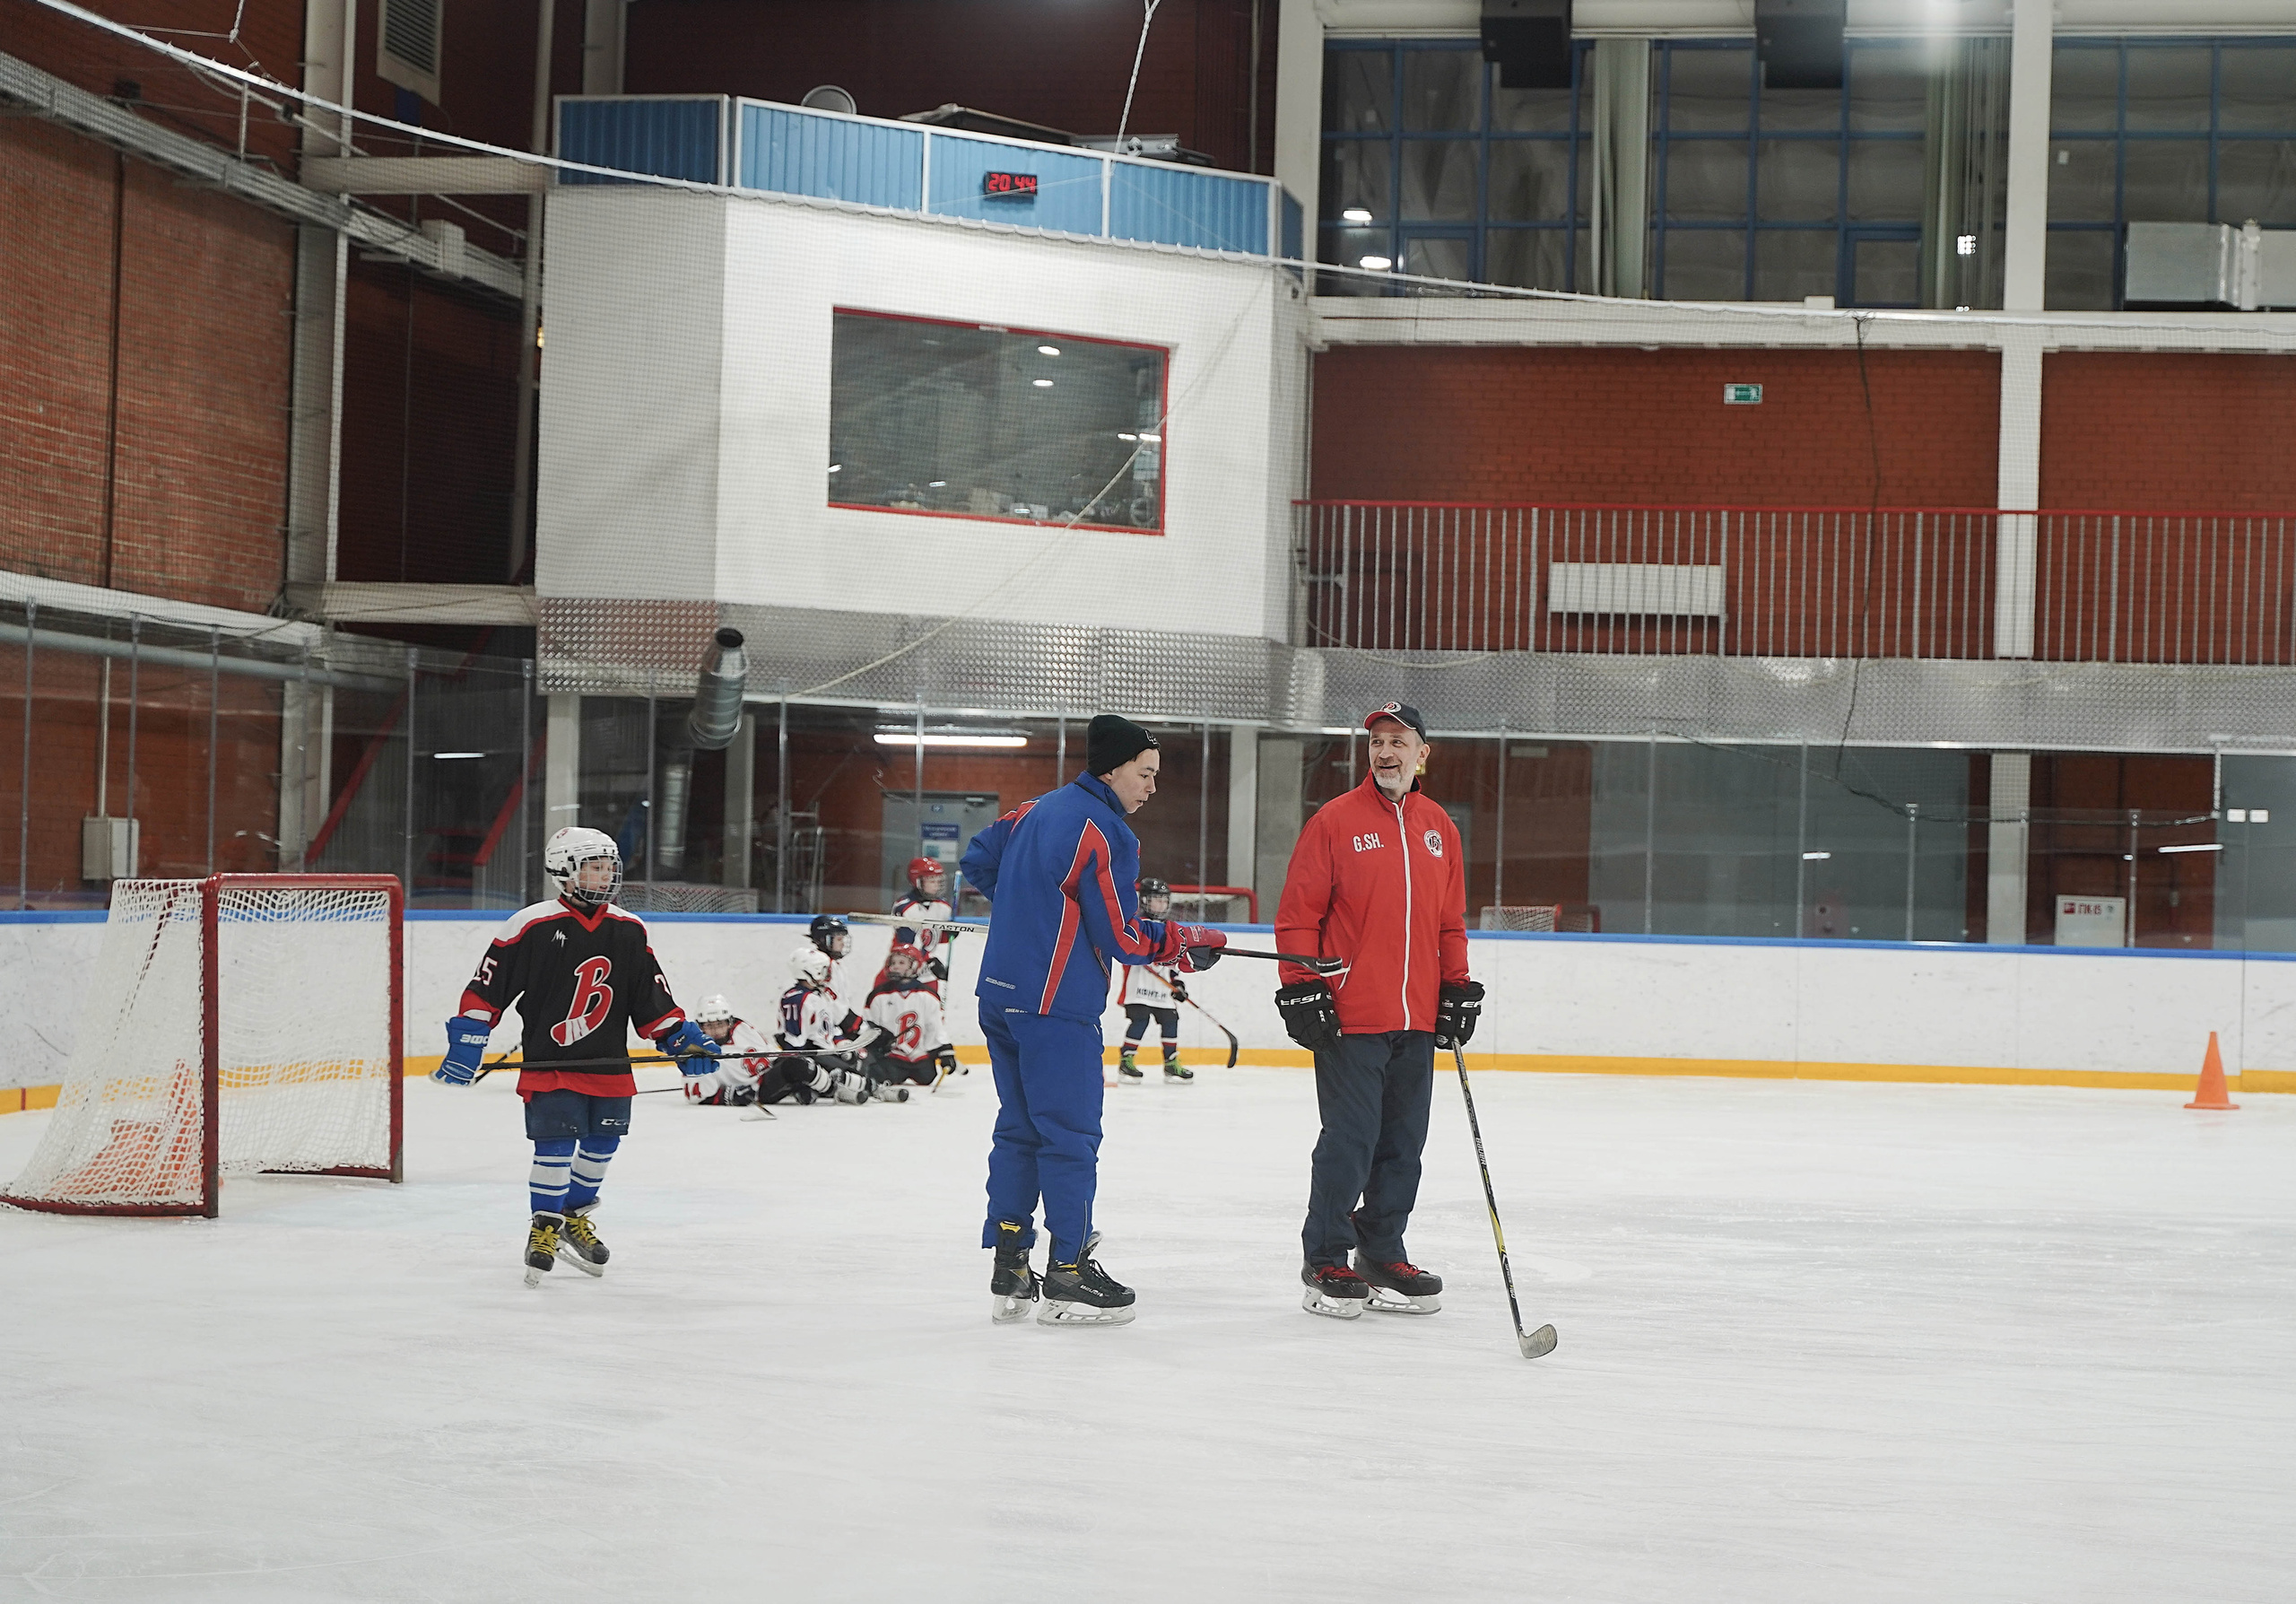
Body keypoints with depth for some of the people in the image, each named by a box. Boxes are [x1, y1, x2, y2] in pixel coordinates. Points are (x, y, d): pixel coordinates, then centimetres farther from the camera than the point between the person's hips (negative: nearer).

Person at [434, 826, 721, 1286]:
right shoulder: (531, 926, -8)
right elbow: (488, 985, -6)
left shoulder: (629, 932, 7)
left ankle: (575, 1216, 30)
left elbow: (652, 997, 13)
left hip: (609, 1066, 5)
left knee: (602, 1144, 9)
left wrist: (681, 1039, 6)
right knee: (556, 1144, -9)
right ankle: (545, 1228, 8)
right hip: (549, 1062, -5)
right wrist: (467, 1041, -8)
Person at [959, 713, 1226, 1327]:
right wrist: (1188, 942, 0)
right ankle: (1068, 1276, 2)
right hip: (1056, 1005, -9)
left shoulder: (1036, 810, 12)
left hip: (1000, 995, 9)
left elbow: (978, 862, 23)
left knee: (1019, 1128, 13)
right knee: (1071, 1135, -2)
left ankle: (1009, 1274, 14)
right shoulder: (1104, 833, -14)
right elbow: (1122, 938, -14)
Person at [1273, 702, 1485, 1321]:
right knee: (1349, 1143, -5)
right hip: (1349, 1017, -5)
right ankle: (1325, 1263, 5)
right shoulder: (1335, 821, -3)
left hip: (1417, 1018, 5)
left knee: (1402, 1145, 9)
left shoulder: (1439, 828, 12)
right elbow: (1298, 915, -4)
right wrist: (1301, 990, -10)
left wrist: (1458, 990, 14)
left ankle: (1382, 1255, 20)